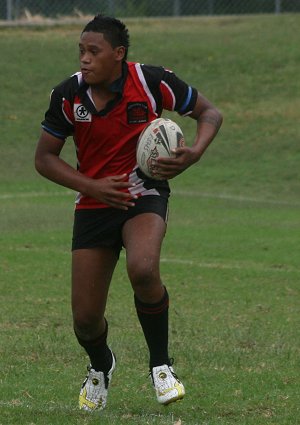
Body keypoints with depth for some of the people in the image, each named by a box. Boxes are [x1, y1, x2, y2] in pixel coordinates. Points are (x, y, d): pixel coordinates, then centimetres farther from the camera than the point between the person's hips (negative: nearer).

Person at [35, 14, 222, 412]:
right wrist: (92, 186, -13)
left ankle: (161, 364, -11)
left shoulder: (151, 82, -15)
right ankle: (100, 366, 38)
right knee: (85, 317, 0)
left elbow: (209, 112, -1)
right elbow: (45, 158, 1)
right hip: (94, 206, 3)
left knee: (143, 270, -35)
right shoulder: (68, 95, -9)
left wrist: (194, 153, -20)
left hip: (144, 196, -2)